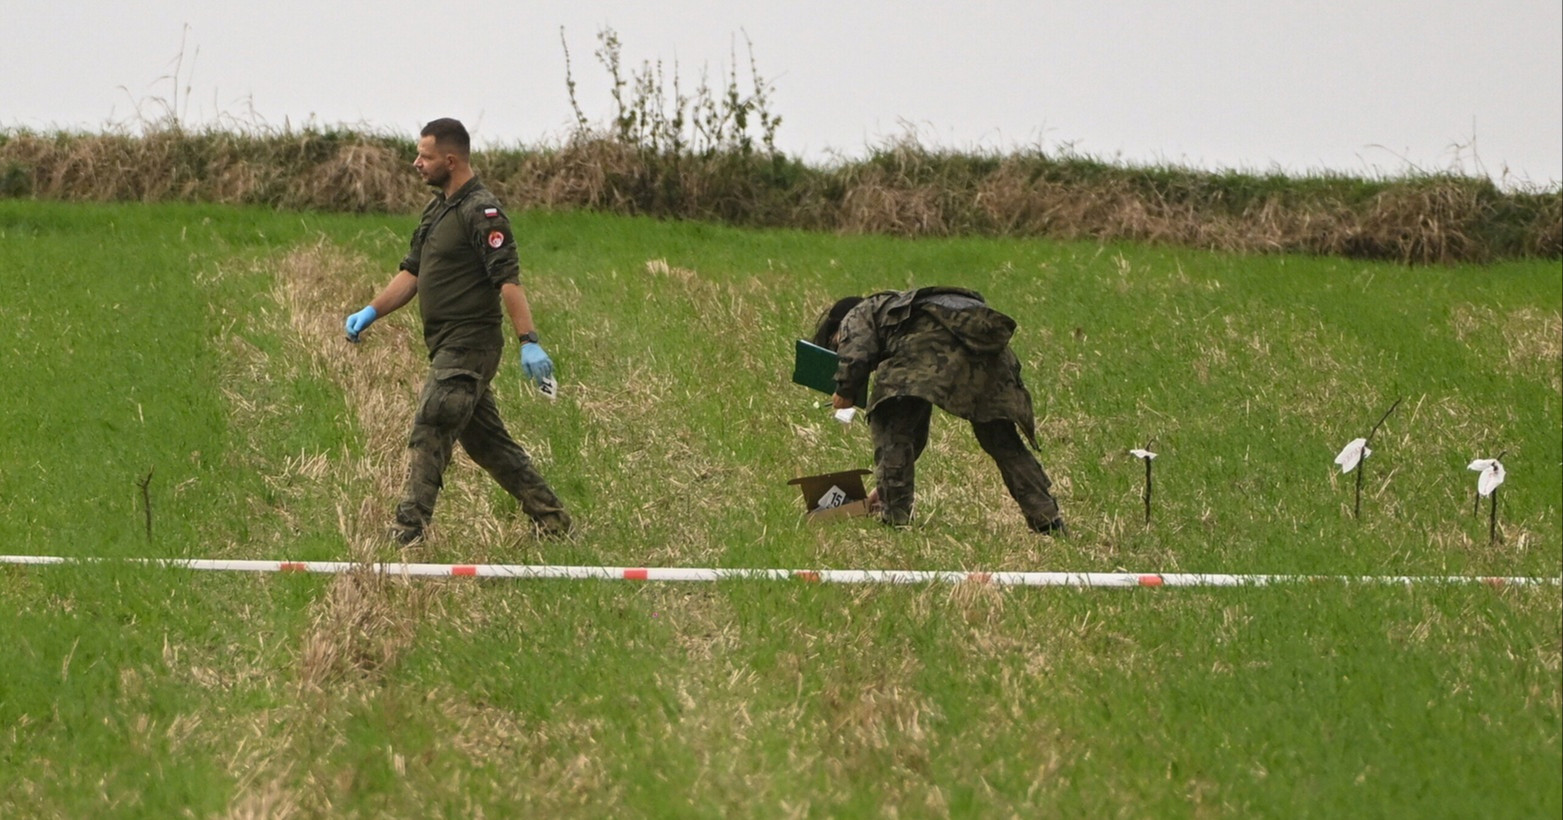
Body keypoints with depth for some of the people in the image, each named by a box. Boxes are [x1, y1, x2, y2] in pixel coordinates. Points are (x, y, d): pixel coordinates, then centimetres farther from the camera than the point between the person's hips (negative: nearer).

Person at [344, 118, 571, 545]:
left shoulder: (481, 212, -14)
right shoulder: (438, 208, 17)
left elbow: (508, 280, -23)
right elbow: (412, 272, 22)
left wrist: (528, 341, -30)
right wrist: (371, 312, 11)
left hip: (469, 348, -10)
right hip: (448, 348, 10)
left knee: (428, 436, -13)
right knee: (486, 441, 14)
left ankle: (407, 534, -15)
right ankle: (552, 521, 22)